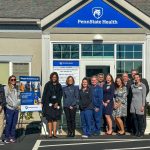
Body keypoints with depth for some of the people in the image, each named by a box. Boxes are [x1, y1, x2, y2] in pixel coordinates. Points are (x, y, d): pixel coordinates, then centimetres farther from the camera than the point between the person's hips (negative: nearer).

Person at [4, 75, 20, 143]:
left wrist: (19, 104, 4)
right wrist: (13, 105, -12)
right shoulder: (6, 88, -1)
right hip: (9, 108, -5)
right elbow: (6, 98, -8)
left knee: (14, 124, 7)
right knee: (8, 123, -4)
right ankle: (7, 138, 6)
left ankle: (12, 137, 16)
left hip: (16, 109, 5)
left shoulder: (16, 88, 15)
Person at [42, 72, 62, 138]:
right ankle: (50, 133, 3)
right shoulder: (47, 84, 2)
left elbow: (60, 95, 5)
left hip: (56, 104, 2)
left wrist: (57, 103, -7)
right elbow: (44, 94, 2)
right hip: (48, 104, -2)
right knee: (49, 119, -1)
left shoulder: (59, 86, 8)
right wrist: (42, 102, -4)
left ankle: (54, 133, 5)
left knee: (55, 118, 1)